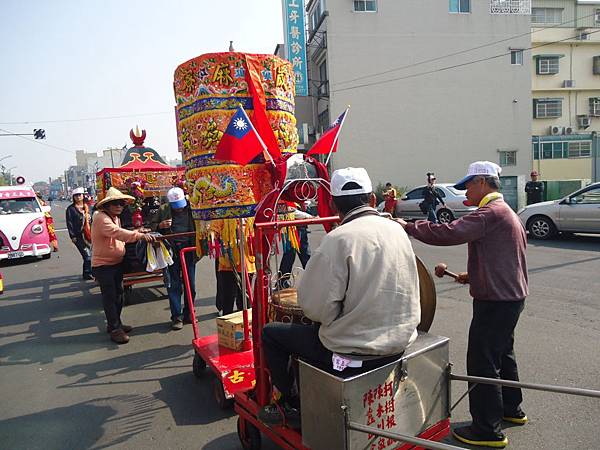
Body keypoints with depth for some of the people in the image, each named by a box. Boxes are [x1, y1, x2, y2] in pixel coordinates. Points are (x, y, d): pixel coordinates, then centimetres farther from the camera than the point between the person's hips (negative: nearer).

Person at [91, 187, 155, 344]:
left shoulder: (115, 217, 12)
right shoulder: (101, 217, -21)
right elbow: (117, 232, -37)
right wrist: (140, 235, -46)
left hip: (117, 262, 9)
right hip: (103, 264, -9)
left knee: (118, 294, 16)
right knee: (110, 297, -3)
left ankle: (115, 323, 30)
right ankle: (114, 329, 6)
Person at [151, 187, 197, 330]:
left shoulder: (191, 208, 2)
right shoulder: (163, 210, 3)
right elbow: (152, 226, 12)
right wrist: (160, 226, -10)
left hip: (189, 250, 1)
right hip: (171, 250, 0)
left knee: (191, 285, 8)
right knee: (173, 285, 3)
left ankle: (188, 314, 24)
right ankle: (176, 317, 12)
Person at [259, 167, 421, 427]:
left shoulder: (339, 239, -21)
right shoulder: (397, 229, 0)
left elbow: (316, 308, -20)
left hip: (355, 351, -7)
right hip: (400, 341, 7)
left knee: (270, 333, 9)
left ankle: (292, 408, 21)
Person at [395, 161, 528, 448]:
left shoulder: (491, 212, -19)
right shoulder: (506, 212, 15)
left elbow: (448, 233, -29)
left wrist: (409, 227, -19)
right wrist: (473, 275, 13)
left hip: (494, 301, -11)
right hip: (511, 295, 11)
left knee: (482, 362, -2)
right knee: (502, 354, 24)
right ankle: (512, 409, 41)